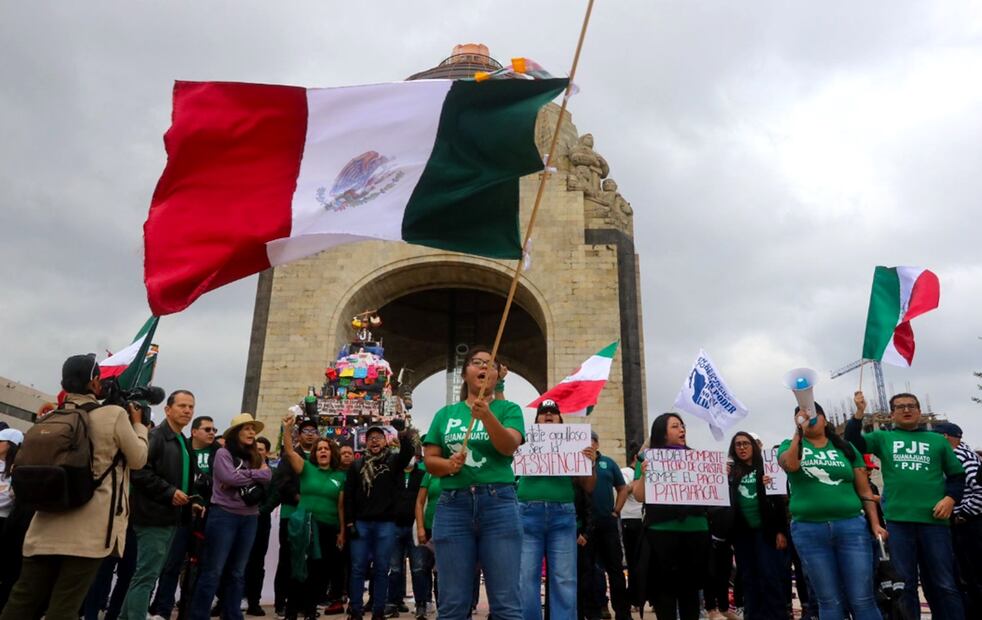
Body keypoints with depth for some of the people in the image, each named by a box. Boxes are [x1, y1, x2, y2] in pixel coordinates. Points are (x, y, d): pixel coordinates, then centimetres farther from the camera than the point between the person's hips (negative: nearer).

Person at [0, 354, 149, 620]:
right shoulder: (115, 414, -9)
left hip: (46, 525, 6)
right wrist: (139, 425, 15)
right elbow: (138, 459, 0)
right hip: (91, 530, -5)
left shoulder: (51, 418, 8)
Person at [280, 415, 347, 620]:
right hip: (305, 525, -2)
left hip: (329, 529, 2)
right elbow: (290, 453, -14)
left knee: (320, 571, 9)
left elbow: (341, 506, 6)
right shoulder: (307, 468, 2)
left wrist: (342, 531, 3)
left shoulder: (340, 476, 6)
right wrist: (287, 431, -29)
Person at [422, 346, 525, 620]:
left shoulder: (508, 409, 5)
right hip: (453, 505, 2)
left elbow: (509, 446, -13)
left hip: (498, 504, -2)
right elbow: (429, 459, 10)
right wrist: (447, 465, -12)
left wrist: (487, 415, -28)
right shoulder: (446, 413, 13)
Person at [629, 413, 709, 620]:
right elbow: (639, 496, -4)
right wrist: (644, 474, -21)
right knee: (665, 586, -1)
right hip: (662, 531, -3)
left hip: (696, 528, 4)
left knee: (691, 585, 10)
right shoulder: (649, 459, 2)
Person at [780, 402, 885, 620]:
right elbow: (790, 465, -17)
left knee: (862, 600, 0)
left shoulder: (845, 447, 11)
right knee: (830, 601, 6)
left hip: (851, 526, 1)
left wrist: (875, 523, 0)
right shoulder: (790, 445, 8)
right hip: (808, 530, -1)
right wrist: (799, 430, -14)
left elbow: (864, 491, 11)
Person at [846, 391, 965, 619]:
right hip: (898, 520, 0)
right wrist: (859, 412, -10)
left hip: (933, 520, 0)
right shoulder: (883, 438, 12)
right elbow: (852, 442, -1)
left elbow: (957, 474, 16)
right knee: (905, 584, 6)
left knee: (943, 584, 4)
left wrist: (950, 498, -2)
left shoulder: (937, 440, 13)